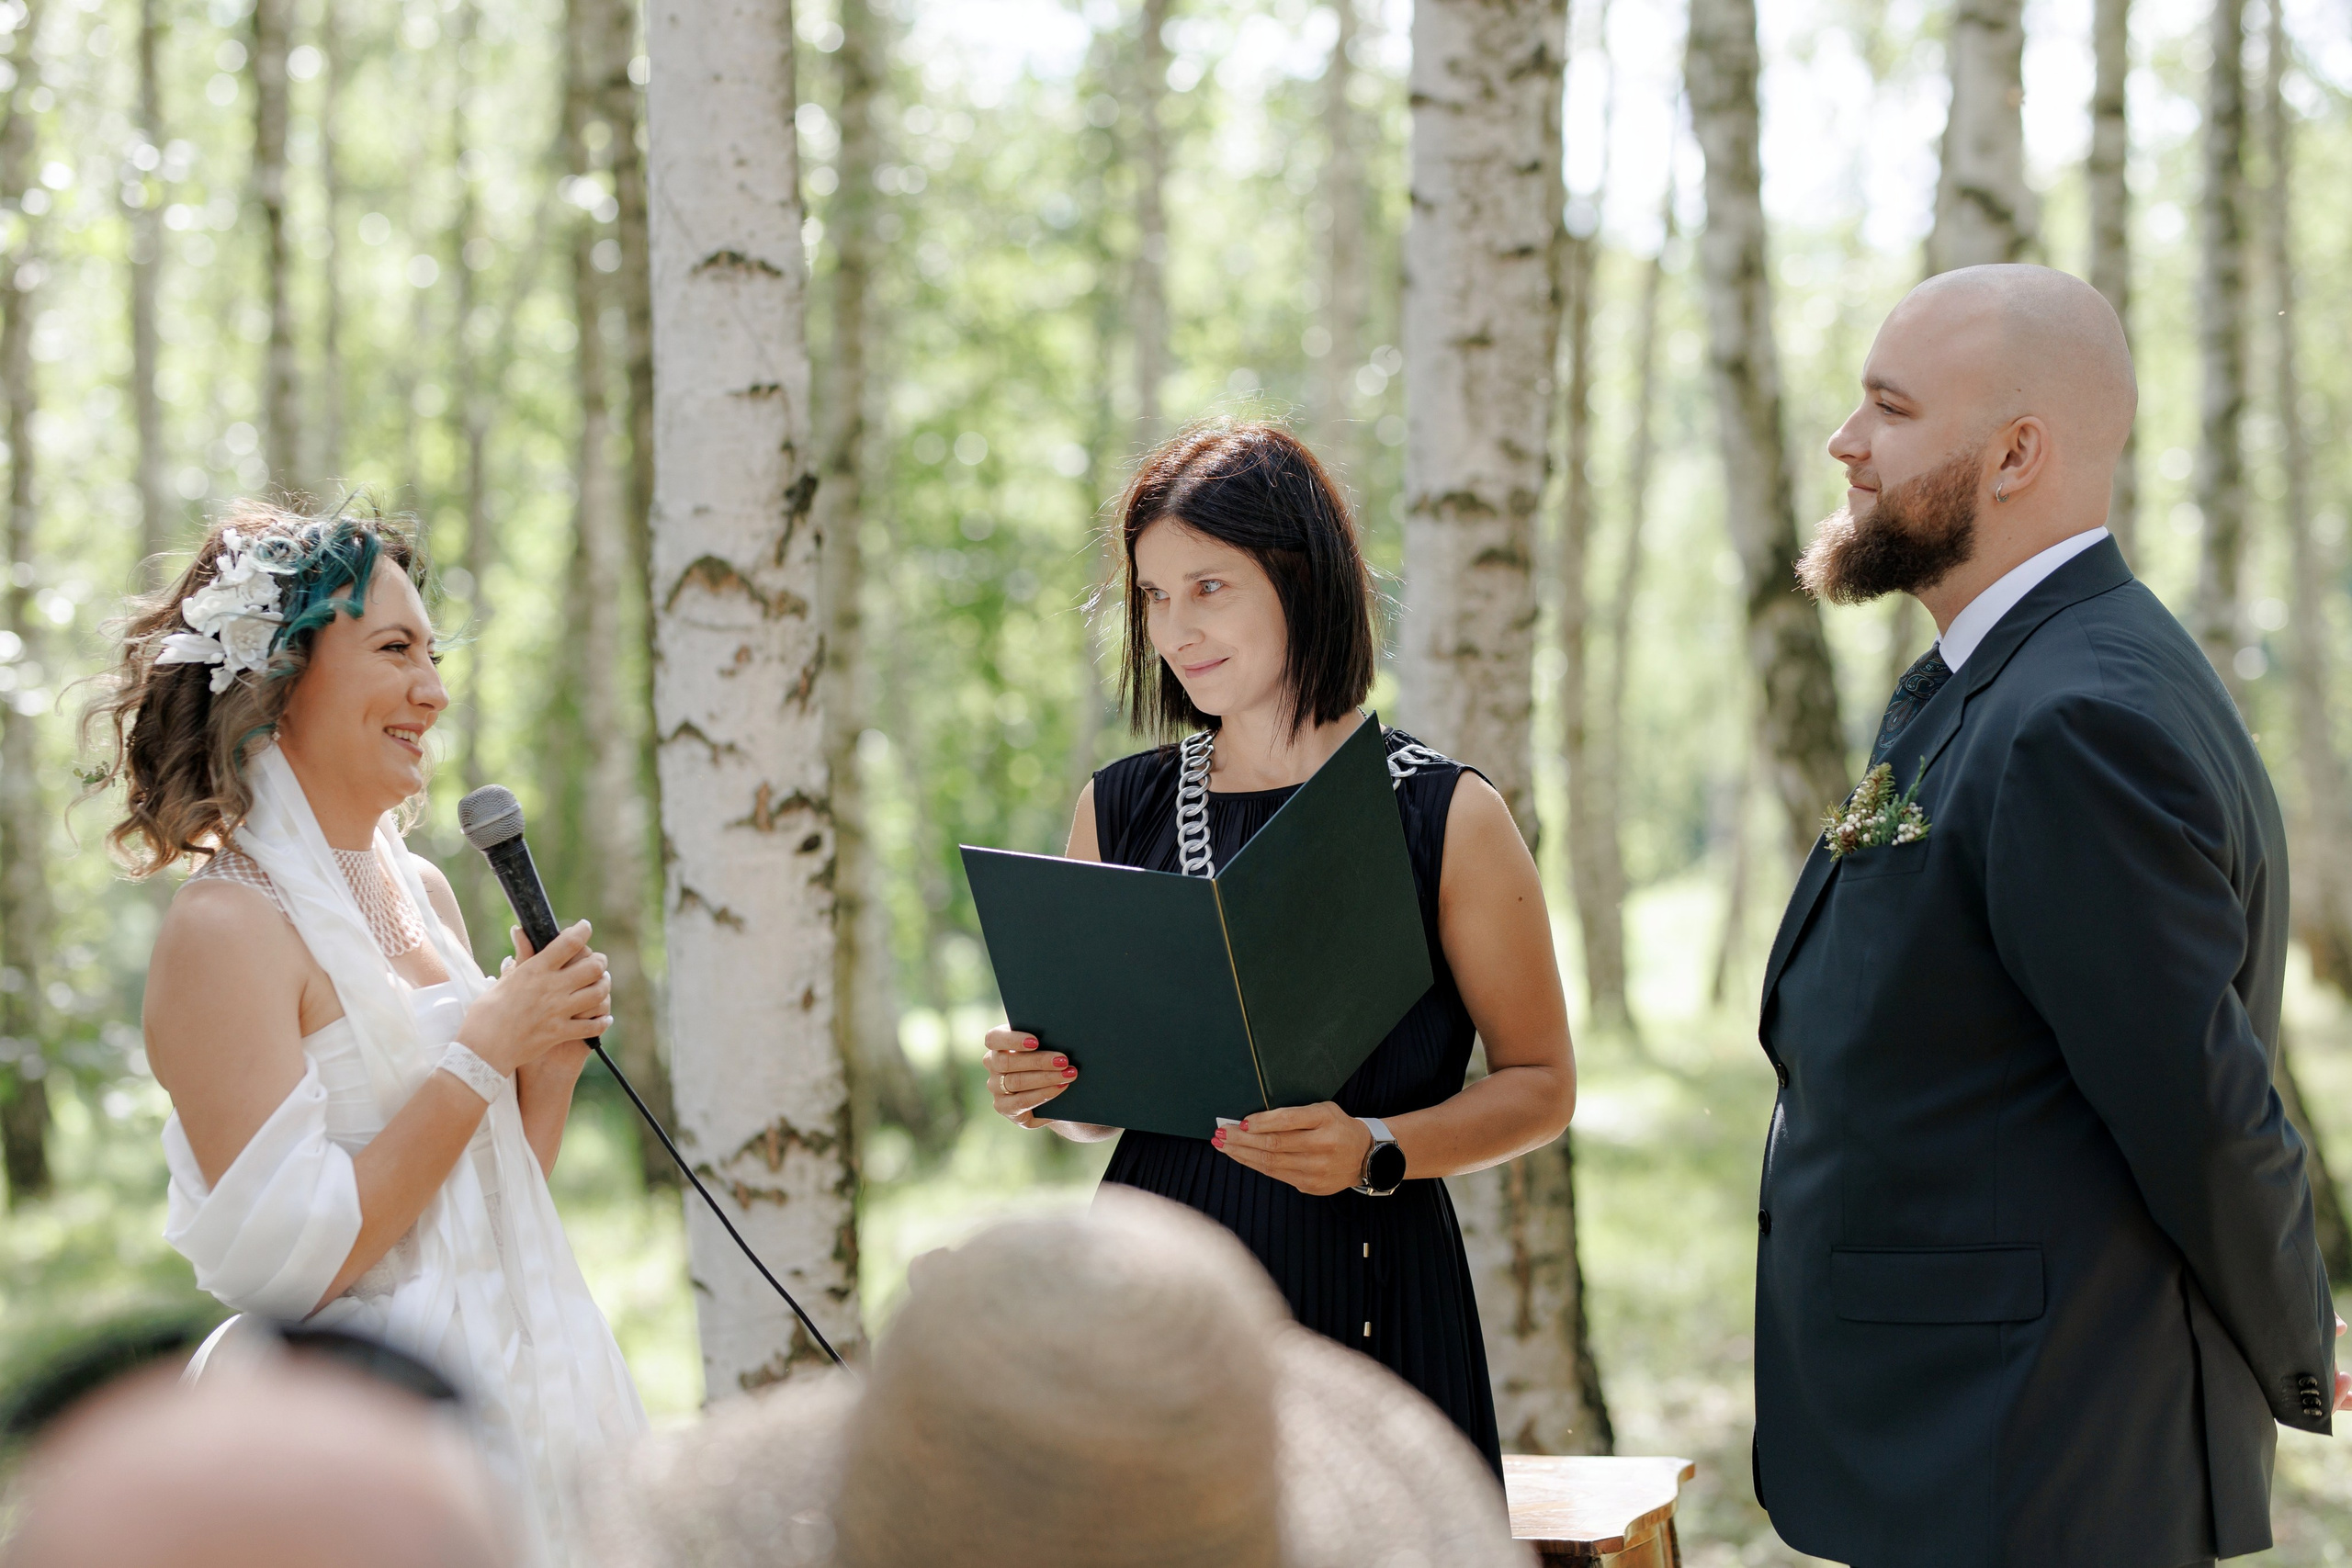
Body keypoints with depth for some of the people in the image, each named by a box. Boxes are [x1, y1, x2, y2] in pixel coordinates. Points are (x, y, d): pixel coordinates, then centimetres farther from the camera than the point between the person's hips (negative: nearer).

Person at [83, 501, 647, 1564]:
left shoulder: (424, 891, 10)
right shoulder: (225, 926, -14)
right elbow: (284, 1262, -21)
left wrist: (553, 1049, -2)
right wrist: (484, 1049, -17)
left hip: (522, 1386, 8)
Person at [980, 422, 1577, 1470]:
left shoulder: (1444, 814, -4)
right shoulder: (1118, 810, 7)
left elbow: (1541, 1086, -1)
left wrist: (1373, 1152, -17)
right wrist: (1037, 1086, -7)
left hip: (1363, 1292, -3)